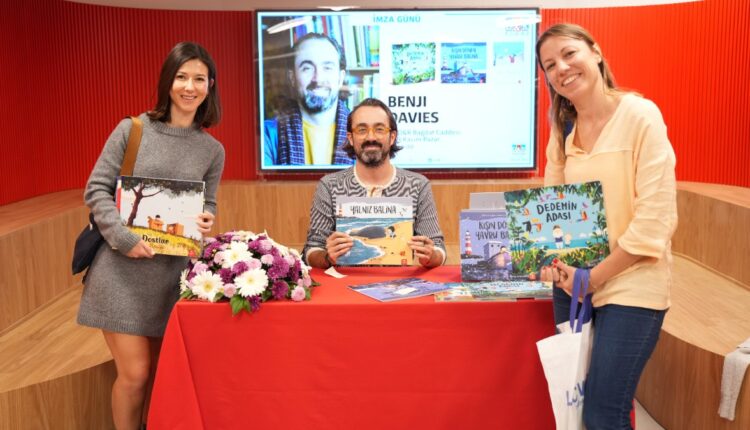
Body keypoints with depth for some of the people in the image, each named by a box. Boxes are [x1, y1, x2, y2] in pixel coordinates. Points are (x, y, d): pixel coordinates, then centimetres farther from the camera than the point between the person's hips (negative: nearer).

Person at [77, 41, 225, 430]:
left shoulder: (213, 150, 5)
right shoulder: (131, 129, -3)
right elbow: (96, 189, -3)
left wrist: (204, 223, -11)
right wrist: (123, 238, -15)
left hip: (173, 272, 3)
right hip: (121, 268, -3)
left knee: (156, 371, 13)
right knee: (135, 372, -2)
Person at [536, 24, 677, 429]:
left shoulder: (640, 115, -11)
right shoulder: (562, 131, 7)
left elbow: (655, 218, -16)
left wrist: (596, 275, -15)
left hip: (631, 285, -5)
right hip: (573, 285, 6)